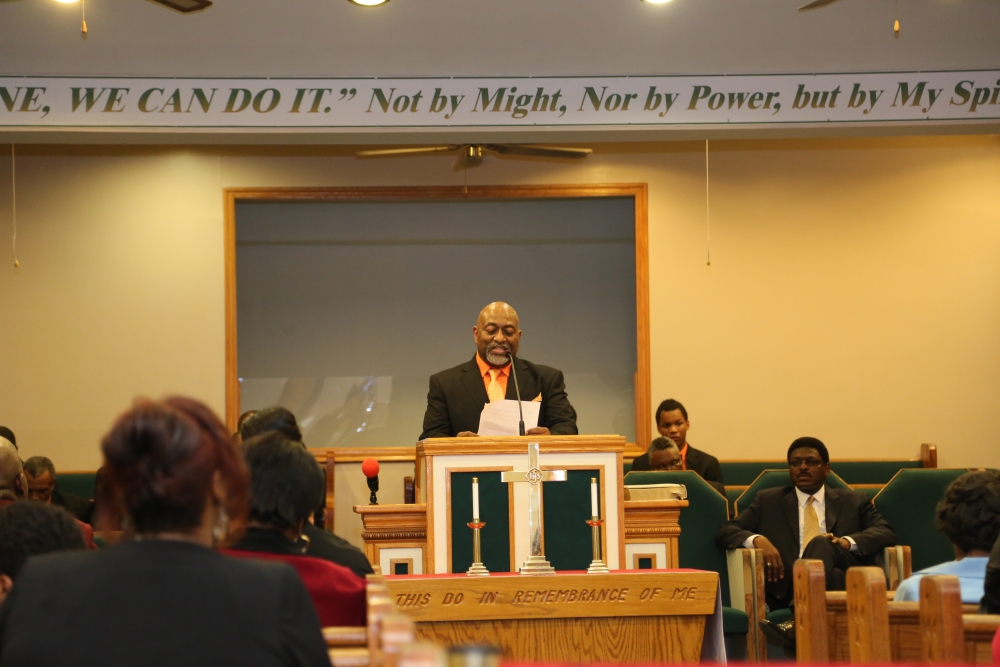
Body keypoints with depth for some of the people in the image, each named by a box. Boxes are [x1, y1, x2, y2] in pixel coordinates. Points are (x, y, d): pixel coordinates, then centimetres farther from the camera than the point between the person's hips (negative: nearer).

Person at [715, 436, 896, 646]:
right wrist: (758, 540, -8)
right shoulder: (768, 501, 24)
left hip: (847, 586, -1)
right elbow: (725, 532, 15)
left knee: (820, 544, -31)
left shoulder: (854, 501, 23)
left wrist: (847, 542, -12)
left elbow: (886, 533, 8)